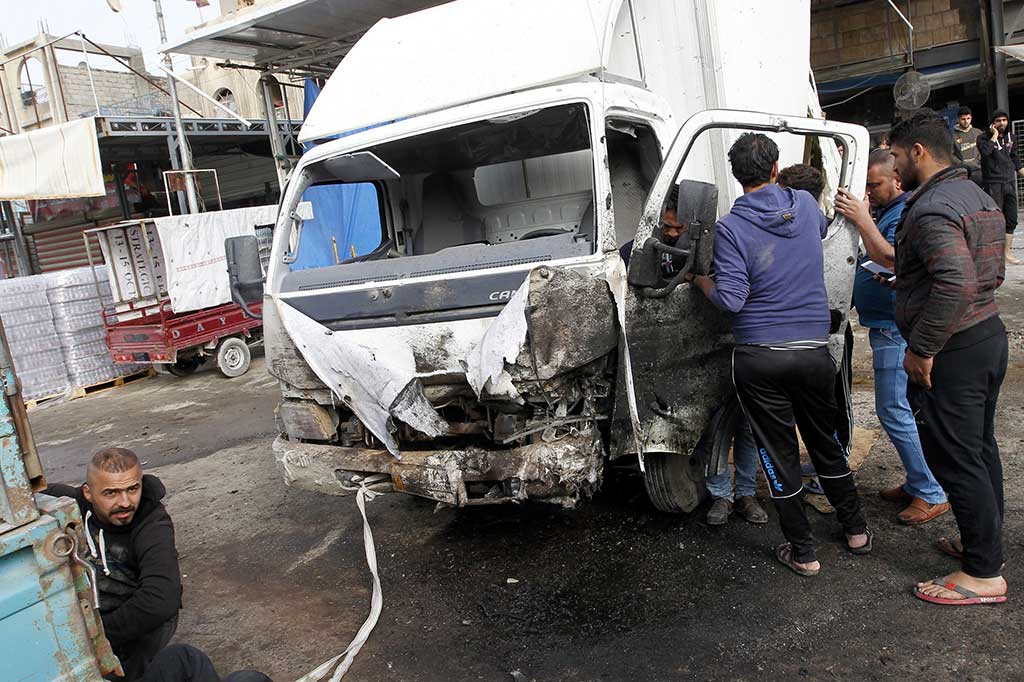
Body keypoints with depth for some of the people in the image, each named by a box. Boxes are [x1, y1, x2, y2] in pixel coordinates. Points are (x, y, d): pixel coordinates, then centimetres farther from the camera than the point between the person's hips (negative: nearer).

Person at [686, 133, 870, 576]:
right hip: (814, 352, 4)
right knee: (826, 443, 22)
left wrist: (698, 278, 2)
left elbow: (730, 299, -15)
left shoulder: (731, 228, -11)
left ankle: (803, 552, 18)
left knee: (778, 452, 8)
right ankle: (856, 531, 36)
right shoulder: (805, 205, 3)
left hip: (760, 359, -4)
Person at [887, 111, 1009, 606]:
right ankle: (985, 542, 35)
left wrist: (921, 349, -24)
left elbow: (957, 283, -32)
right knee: (980, 449, 20)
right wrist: (908, 282, 21)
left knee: (955, 459, -1)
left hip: (951, 352, -10)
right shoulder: (977, 196, 13)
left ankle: (983, 574, 10)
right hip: (989, 333, 10)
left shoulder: (932, 208, -20)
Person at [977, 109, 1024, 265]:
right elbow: (985, 151, -26)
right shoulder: (984, 138, -4)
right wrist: (995, 135, -16)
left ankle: (1006, 254, 16)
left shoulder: (1010, 137, 14)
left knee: (1011, 220, 8)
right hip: (993, 183, -6)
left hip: (1010, 182, 7)